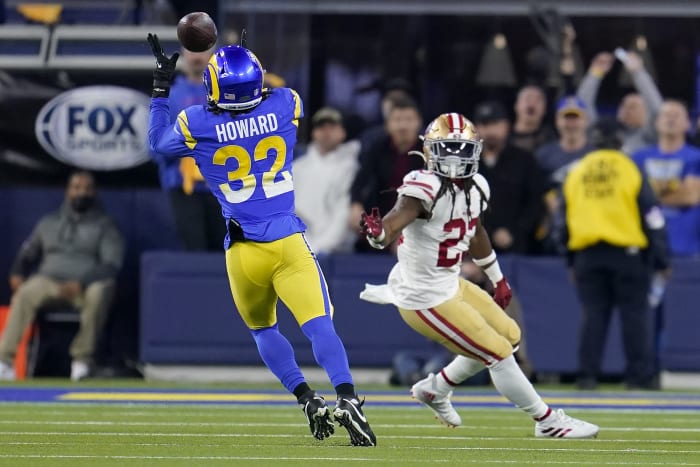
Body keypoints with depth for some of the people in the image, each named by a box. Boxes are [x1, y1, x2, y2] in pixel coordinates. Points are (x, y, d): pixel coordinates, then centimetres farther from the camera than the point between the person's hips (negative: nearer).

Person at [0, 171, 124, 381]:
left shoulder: (104, 226, 9)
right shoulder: (49, 222, 21)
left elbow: (112, 265, -5)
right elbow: (26, 254, 26)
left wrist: (81, 283, -21)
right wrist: (17, 273, 1)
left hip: (86, 286, -2)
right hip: (49, 281, 2)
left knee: (100, 291, -38)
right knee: (25, 293, -32)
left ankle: (82, 358, -27)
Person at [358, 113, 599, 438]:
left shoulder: (474, 187, 1)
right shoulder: (425, 188, -26)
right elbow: (394, 222, -40)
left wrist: (498, 279, 31)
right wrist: (377, 233, -64)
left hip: (450, 284, 9)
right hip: (426, 300, -9)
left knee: (509, 336, 20)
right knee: (499, 354, -4)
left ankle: (434, 389, 30)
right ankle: (549, 422, 13)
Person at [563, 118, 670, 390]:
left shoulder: (576, 173, 8)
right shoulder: (630, 170, -3)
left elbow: (564, 219, 12)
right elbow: (652, 216, -4)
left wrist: (571, 260, 20)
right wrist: (661, 259, 2)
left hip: (586, 254, 3)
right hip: (627, 252, -3)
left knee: (593, 315, 8)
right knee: (635, 314, 2)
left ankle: (587, 374, 3)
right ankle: (639, 374, 1)